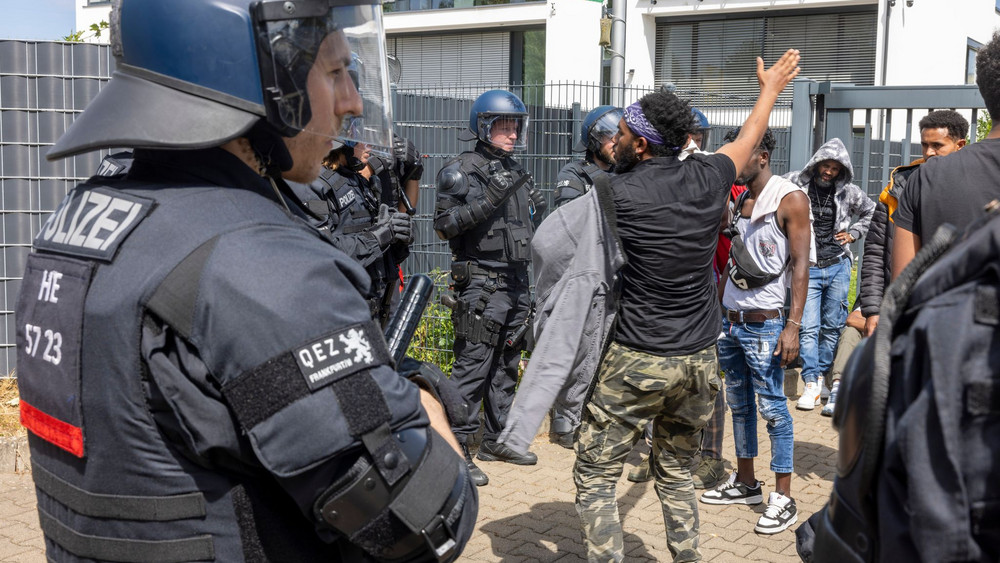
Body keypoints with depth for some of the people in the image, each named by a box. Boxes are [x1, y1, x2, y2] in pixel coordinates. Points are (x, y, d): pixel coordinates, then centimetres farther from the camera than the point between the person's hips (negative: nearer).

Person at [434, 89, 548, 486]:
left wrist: (537, 211, 3)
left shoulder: (515, 171, 16)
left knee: (506, 365, 14)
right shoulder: (461, 171, -7)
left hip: (517, 283, 8)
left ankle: (496, 440, 25)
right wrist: (488, 200, -24)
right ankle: (456, 449, 0)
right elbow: (444, 225, -16)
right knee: (472, 368, -7)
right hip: (482, 284, -8)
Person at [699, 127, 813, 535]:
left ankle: (783, 499, 5)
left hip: (763, 324, -7)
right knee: (739, 405, 14)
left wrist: (793, 325, -18)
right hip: (729, 319, 7)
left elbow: (800, 264, -12)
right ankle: (745, 484, 27)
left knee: (772, 409, -3)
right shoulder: (739, 198, 13)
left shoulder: (790, 199, -8)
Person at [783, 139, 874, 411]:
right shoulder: (795, 184, -6)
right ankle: (811, 385, -4)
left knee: (832, 326, 9)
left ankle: (822, 374, 23)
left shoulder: (848, 192, 4)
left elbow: (871, 212, 21)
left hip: (838, 267, 3)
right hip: (807, 268, -3)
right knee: (808, 327, -8)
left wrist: (853, 233, 6)